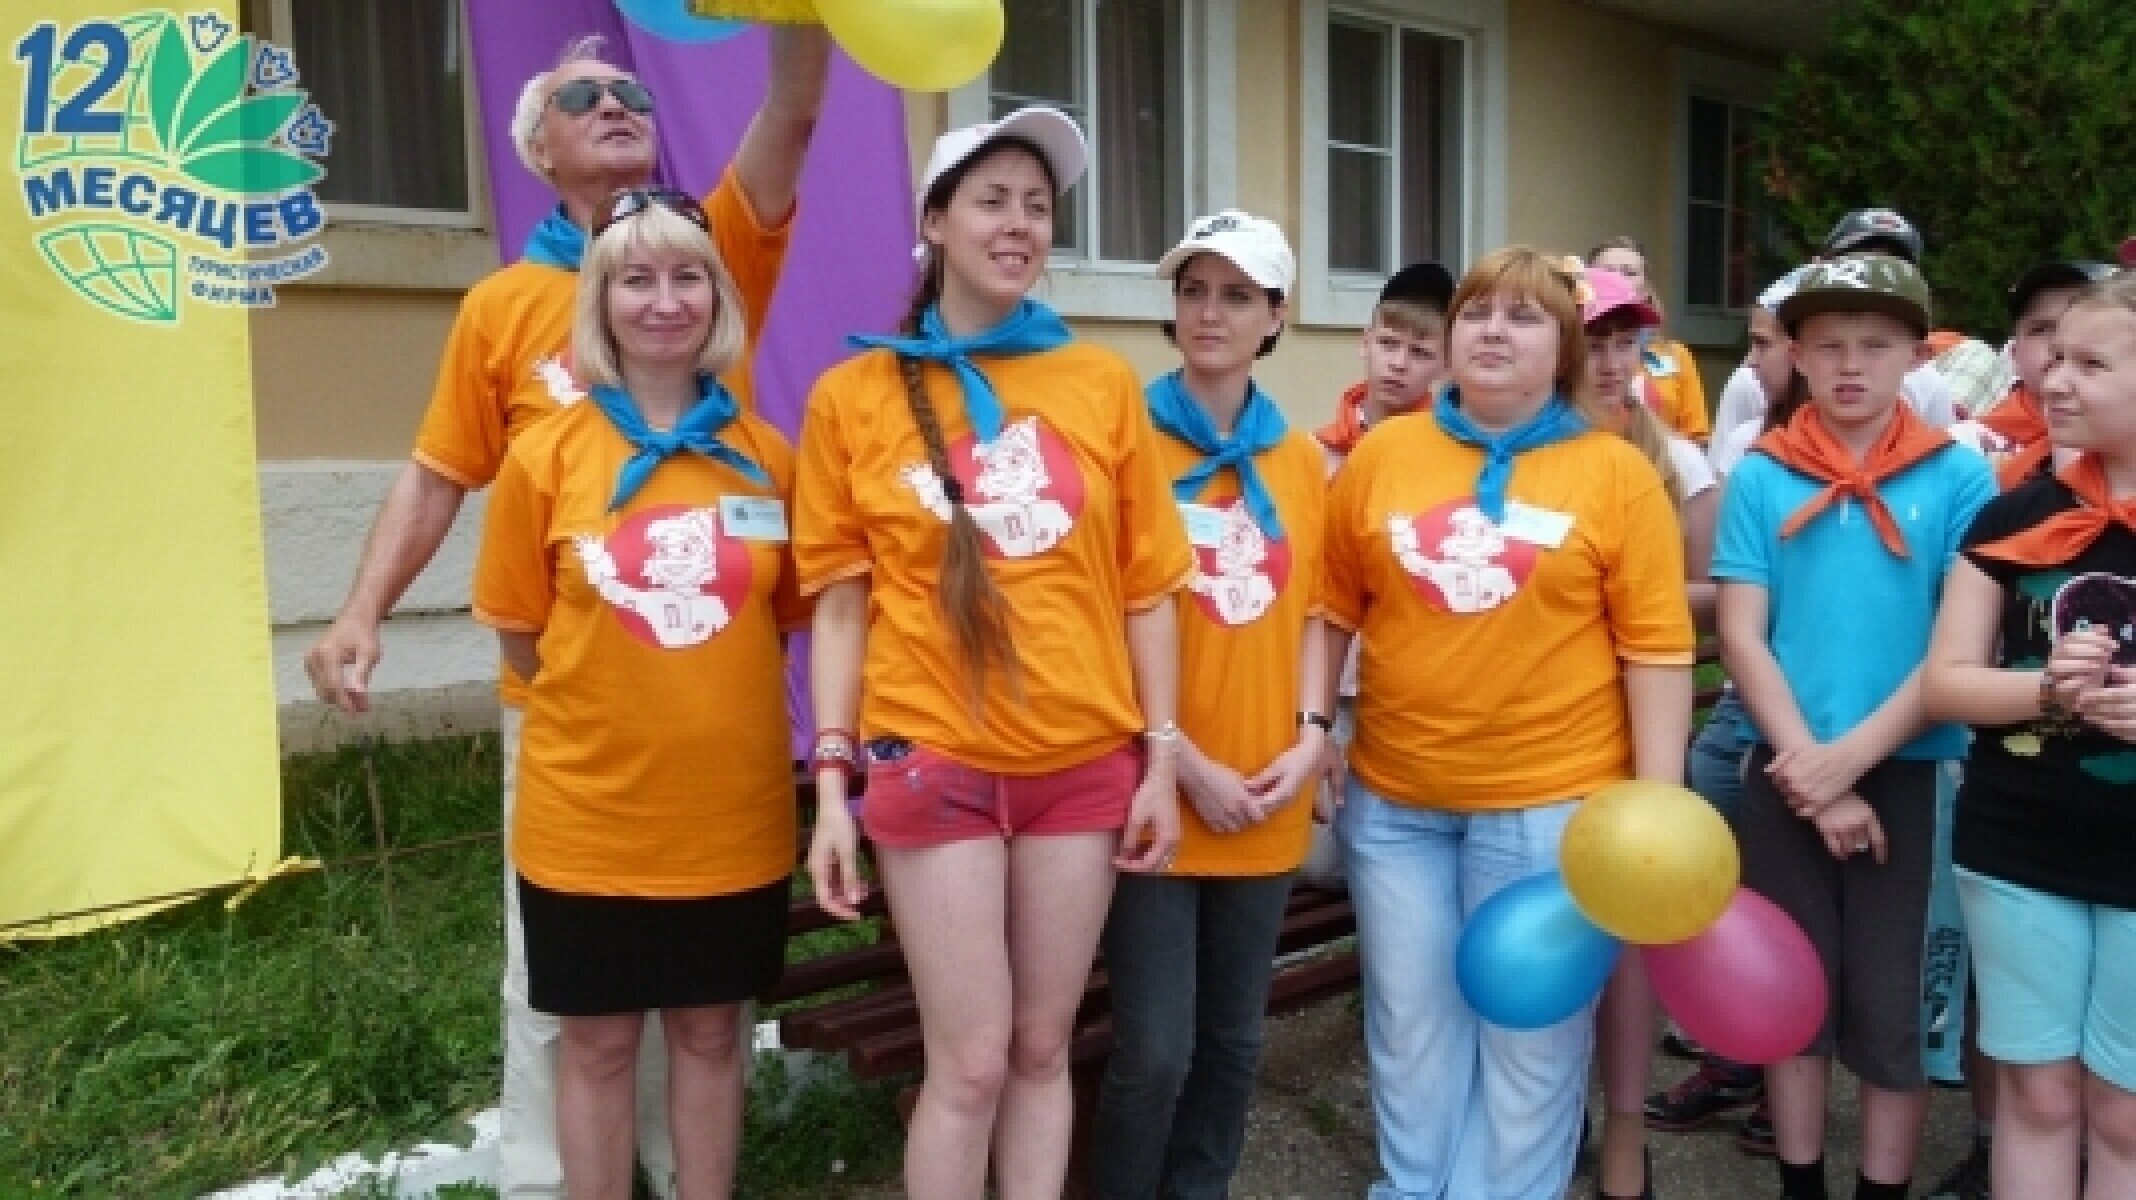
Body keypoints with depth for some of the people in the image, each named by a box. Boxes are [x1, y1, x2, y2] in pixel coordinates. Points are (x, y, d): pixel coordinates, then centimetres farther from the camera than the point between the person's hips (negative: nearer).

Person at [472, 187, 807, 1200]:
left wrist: (710, 700, 2)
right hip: (589, 812, -1)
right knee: (598, 1041, 13)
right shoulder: (547, 454, -6)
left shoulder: (767, 456, -1)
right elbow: (521, 634, 1)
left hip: (731, 809, 2)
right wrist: (613, 707, -1)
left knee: (710, 1031, 17)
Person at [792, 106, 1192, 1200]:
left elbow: (1145, 588, 5)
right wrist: (832, 786, -4)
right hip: (933, 763, -2)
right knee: (970, 1063, 4)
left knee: (1043, 1048, 13)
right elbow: (842, 602, 0)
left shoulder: (1101, 384, 4)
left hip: (1085, 762, 2)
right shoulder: (852, 395, 0)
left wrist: (1162, 757, 2)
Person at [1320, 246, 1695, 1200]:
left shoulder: (1617, 471, -3)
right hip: (1392, 800, 3)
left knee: (1532, 1046, 12)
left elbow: (1656, 646, -5)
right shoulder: (1381, 453, 3)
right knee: (1410, 1038, 16)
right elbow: (1332, 611, 7)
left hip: (1553, 801, -2)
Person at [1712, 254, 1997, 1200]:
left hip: (1908, 772, -1)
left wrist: (1850, 758, -15)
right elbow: (1740, 634, -4)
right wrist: (1811, 773, -12)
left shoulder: (1959, 475, -3)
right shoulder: (1761, 476, 0)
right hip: (1786, 773, 1)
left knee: (1890, 1007, 7)